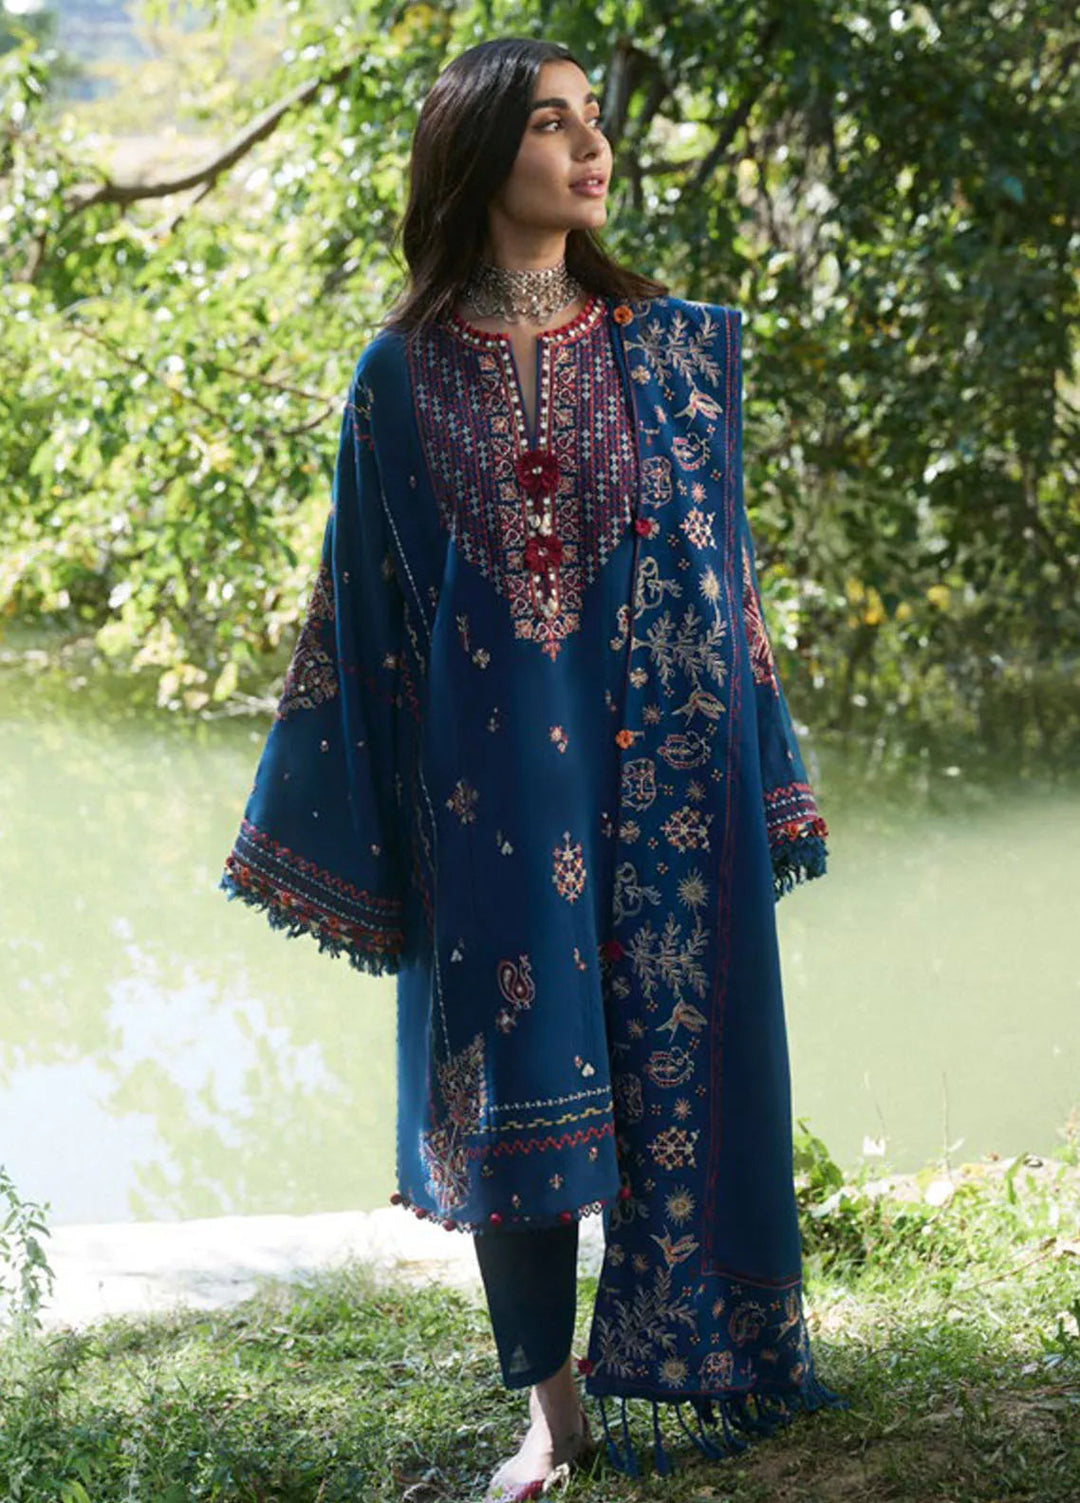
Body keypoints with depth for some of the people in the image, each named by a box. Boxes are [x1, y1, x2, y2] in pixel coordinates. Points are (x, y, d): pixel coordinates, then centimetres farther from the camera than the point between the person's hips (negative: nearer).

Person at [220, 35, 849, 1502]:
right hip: (493, 784, 0)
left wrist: (759, 790, 4)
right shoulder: (404, 374, 3)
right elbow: (363, 609, 6)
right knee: (514, 1084, 2)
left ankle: (704, 1379, 19)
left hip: (662, 771, 1)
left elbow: (726, 565, 8)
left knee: (676, 1064, 4)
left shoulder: (677, 346, 6)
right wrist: (349, 837, 5)